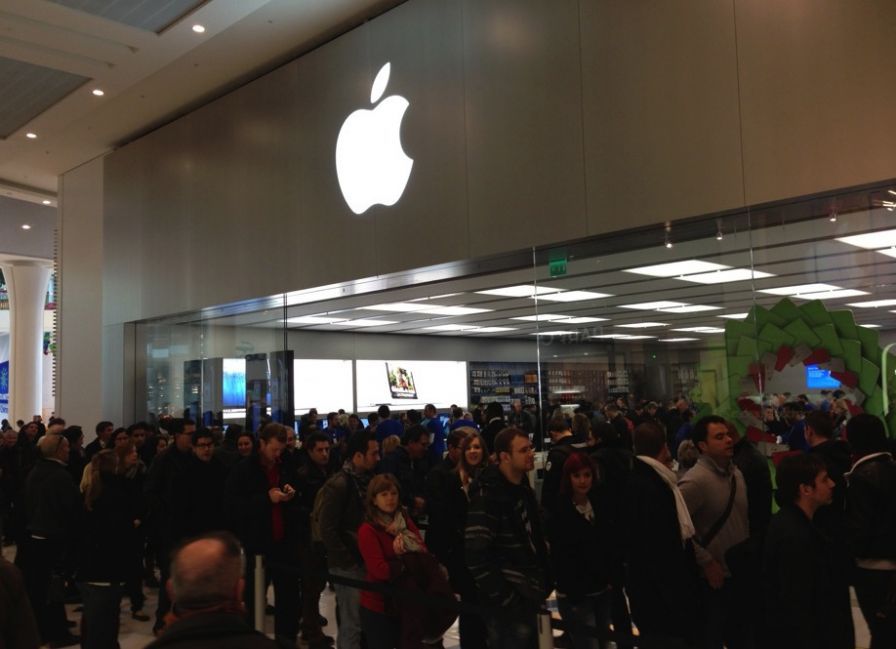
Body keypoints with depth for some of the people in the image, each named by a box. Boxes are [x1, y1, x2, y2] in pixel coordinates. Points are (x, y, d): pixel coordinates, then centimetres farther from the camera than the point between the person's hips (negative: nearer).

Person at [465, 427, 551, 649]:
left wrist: (543, 584, 11)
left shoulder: (522, 486, 7)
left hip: (526, 596, 8)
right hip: (507, 605, -8)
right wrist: (507, 600, -21)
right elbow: (476, 557, -25)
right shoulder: (488, 496, -20)